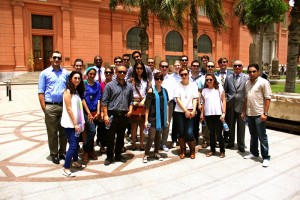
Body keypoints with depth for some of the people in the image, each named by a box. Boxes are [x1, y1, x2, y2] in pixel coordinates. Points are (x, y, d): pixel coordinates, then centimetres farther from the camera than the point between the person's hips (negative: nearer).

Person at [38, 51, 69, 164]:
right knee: (52, 132, 7)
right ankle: (54, 154, 20)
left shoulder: (66, 73, 7)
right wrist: (44, 107, -8)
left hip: (64, 105, 3)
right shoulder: (45, 73, 0)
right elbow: (41, 92, -2)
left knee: (63, 131, 11)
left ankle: (62, 152, 26)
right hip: (50, 106, -2)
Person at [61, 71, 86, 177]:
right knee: (73, 145, -10)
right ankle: (66, 168, -2)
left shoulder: (77, 91, 12)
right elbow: (69, 109, -16)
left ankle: (75, 161, 36)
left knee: (76, 143, 17)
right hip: (70, 123, -8)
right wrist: (75, 123, -17)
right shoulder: (68, 91, -12)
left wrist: (80, 122, 10)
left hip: (76, 122, 8)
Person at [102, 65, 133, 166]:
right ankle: (109, 156, 18)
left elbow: (131, 100, 15)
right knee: (110, 137, 5)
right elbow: (104, 101, -6)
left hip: (124, 115, 4)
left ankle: (118, 154, 28)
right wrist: (105, 115, -11)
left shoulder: (129, 86, 8)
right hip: (112, 115, -3)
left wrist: (130, 110, -1)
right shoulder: (110, 85, -4)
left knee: (121, 136, 14)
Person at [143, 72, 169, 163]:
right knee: (151, 136, -5)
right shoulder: (151, 91, -7)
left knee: (158, 136, 13)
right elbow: (147, 107, -8)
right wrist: (146, 120, -11)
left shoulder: (164, 91, 7)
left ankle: (156, 153, 27)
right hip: (153, 117, -5)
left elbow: (166, 105, 11)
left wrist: (167, 119, 11)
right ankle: (146, 154, 8)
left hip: (162, 117, 5)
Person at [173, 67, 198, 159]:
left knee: (189, 133, -9)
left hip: (190, 112, 0)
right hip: (179, 112, 0)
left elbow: (195, 99, 2)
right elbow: (178, 99, -3)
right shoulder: (177, 85, 4)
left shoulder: (193, 85, 7)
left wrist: (193, 111, -11)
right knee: (181, 133, 2)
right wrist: (186, 110, -9)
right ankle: (182, 151, 22)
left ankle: (192, 150, 15)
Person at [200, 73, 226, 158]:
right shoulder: (204, 90, 8)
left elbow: (223, 101, -2)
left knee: (219, 133, 0)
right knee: (211, 133, 11)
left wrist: (223, 113, -8)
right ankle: (212, 150, 21)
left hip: (218, 114, -3)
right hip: (208, 115, 3)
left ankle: (222, 151, 13)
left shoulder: (219, 88, 0)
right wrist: (202, 114, 7)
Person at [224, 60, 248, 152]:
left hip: (241, 105, -2)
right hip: (230, 105, 2)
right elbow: (224, 91, 13)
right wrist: (226, 99, 3)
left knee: (241, 126, 5)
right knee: (230, 125, 12)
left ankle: (241, 145, 18)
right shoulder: (228, 77, 8)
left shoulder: (247, 77, 0)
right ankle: (230, 142, 28)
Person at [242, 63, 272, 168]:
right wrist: (244, 111, 13)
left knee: (262, 136, 1)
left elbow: (267, 98, -11)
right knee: (253, 135, 17)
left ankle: (266, 157, 10)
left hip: (259, 114, -6)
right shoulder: (247, 83, 11)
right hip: (249, 114, 6)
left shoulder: (263, 82, -8)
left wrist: (265, 113, -16)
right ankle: (254, 153, 30)